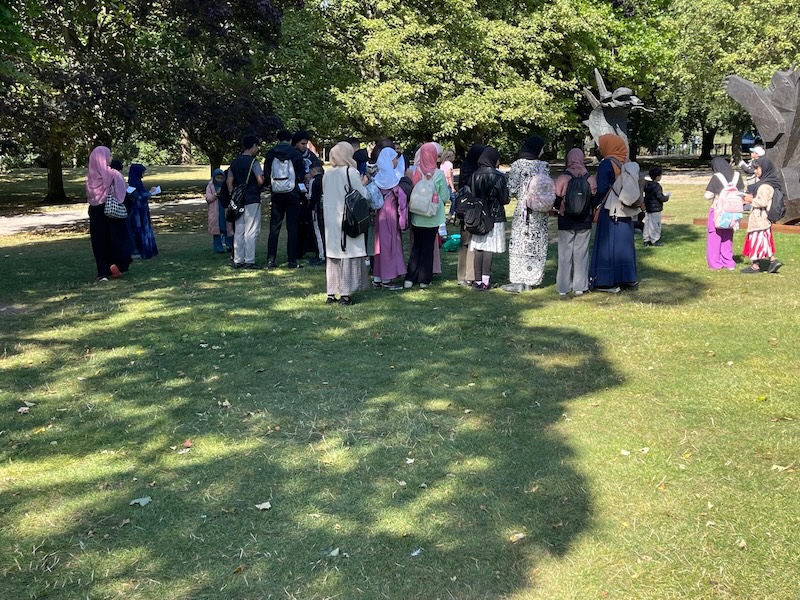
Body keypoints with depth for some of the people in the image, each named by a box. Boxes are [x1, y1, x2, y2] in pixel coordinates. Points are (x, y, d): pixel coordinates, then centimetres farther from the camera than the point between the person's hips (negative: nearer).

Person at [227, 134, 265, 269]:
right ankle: (249, 261, -3)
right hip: (252, 200, -6)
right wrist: (257, 187, 3)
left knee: (238, 231, 10)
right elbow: (260, 180, -18)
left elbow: (229, 181, 8)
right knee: (251, 231, -3)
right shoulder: (253, 161, -9)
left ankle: (237, 260, 12)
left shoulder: (235, 162, 11)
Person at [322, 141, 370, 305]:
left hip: (330, 220, 5)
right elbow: (363, 195, -8)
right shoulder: (351, 172, -11)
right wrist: (363, 183, 10)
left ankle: (331, 294, 15)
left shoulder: (327, 174, 4)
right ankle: (345, 294, -1)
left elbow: (325, 195, 12)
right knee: (348, 255, 0)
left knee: (332, 255, 12)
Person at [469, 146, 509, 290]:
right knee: (489, 249, -2)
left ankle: (478, 280, 10)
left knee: (478, 248, 7)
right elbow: (504, 199, -6)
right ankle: (485, 280, -3)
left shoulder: (474, 175, 2)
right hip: (494, 216, -4)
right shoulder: (498, 177, -10)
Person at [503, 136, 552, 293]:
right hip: (540, 213, 3)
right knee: (537, 245, 10)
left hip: (523, 210, -3)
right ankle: (531, 280, 14)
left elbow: (512, 190, -10)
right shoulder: (544, 166, 0)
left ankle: (518, 281, -1)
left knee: (519, 244, 1)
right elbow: (549, 189, 2)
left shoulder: (517, 165, -9)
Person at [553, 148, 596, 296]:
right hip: (584, 223, 2)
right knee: (581, 253, 9)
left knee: (565, 254, 6)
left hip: (566, 223, -2)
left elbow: (556, 201, -5)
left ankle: (563, 287, 8)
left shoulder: (562, 178, -11)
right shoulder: (590, 179, -4)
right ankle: (580, 286, 10)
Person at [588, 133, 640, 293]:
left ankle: (608, 281, 0)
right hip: (626, 212, 7)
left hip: (610, 212, -7)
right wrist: (637, 208, 19)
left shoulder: (607, 164, -13)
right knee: (624, 243, 13)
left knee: (608, 244, -1)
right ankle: (628, 278, 19)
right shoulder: (627, 163, 8)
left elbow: (601, 189, -15)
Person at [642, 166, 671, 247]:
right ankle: (655, 240, 3)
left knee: (648, 223, 12)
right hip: (656, 209, -8)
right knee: (655, 224, -1)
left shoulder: (647, 185, 8)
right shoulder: (657, 186, -17)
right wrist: (667, 197, 1)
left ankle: (646, 240, 16)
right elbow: (660, 197, -18)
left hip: (648, 208, 9)